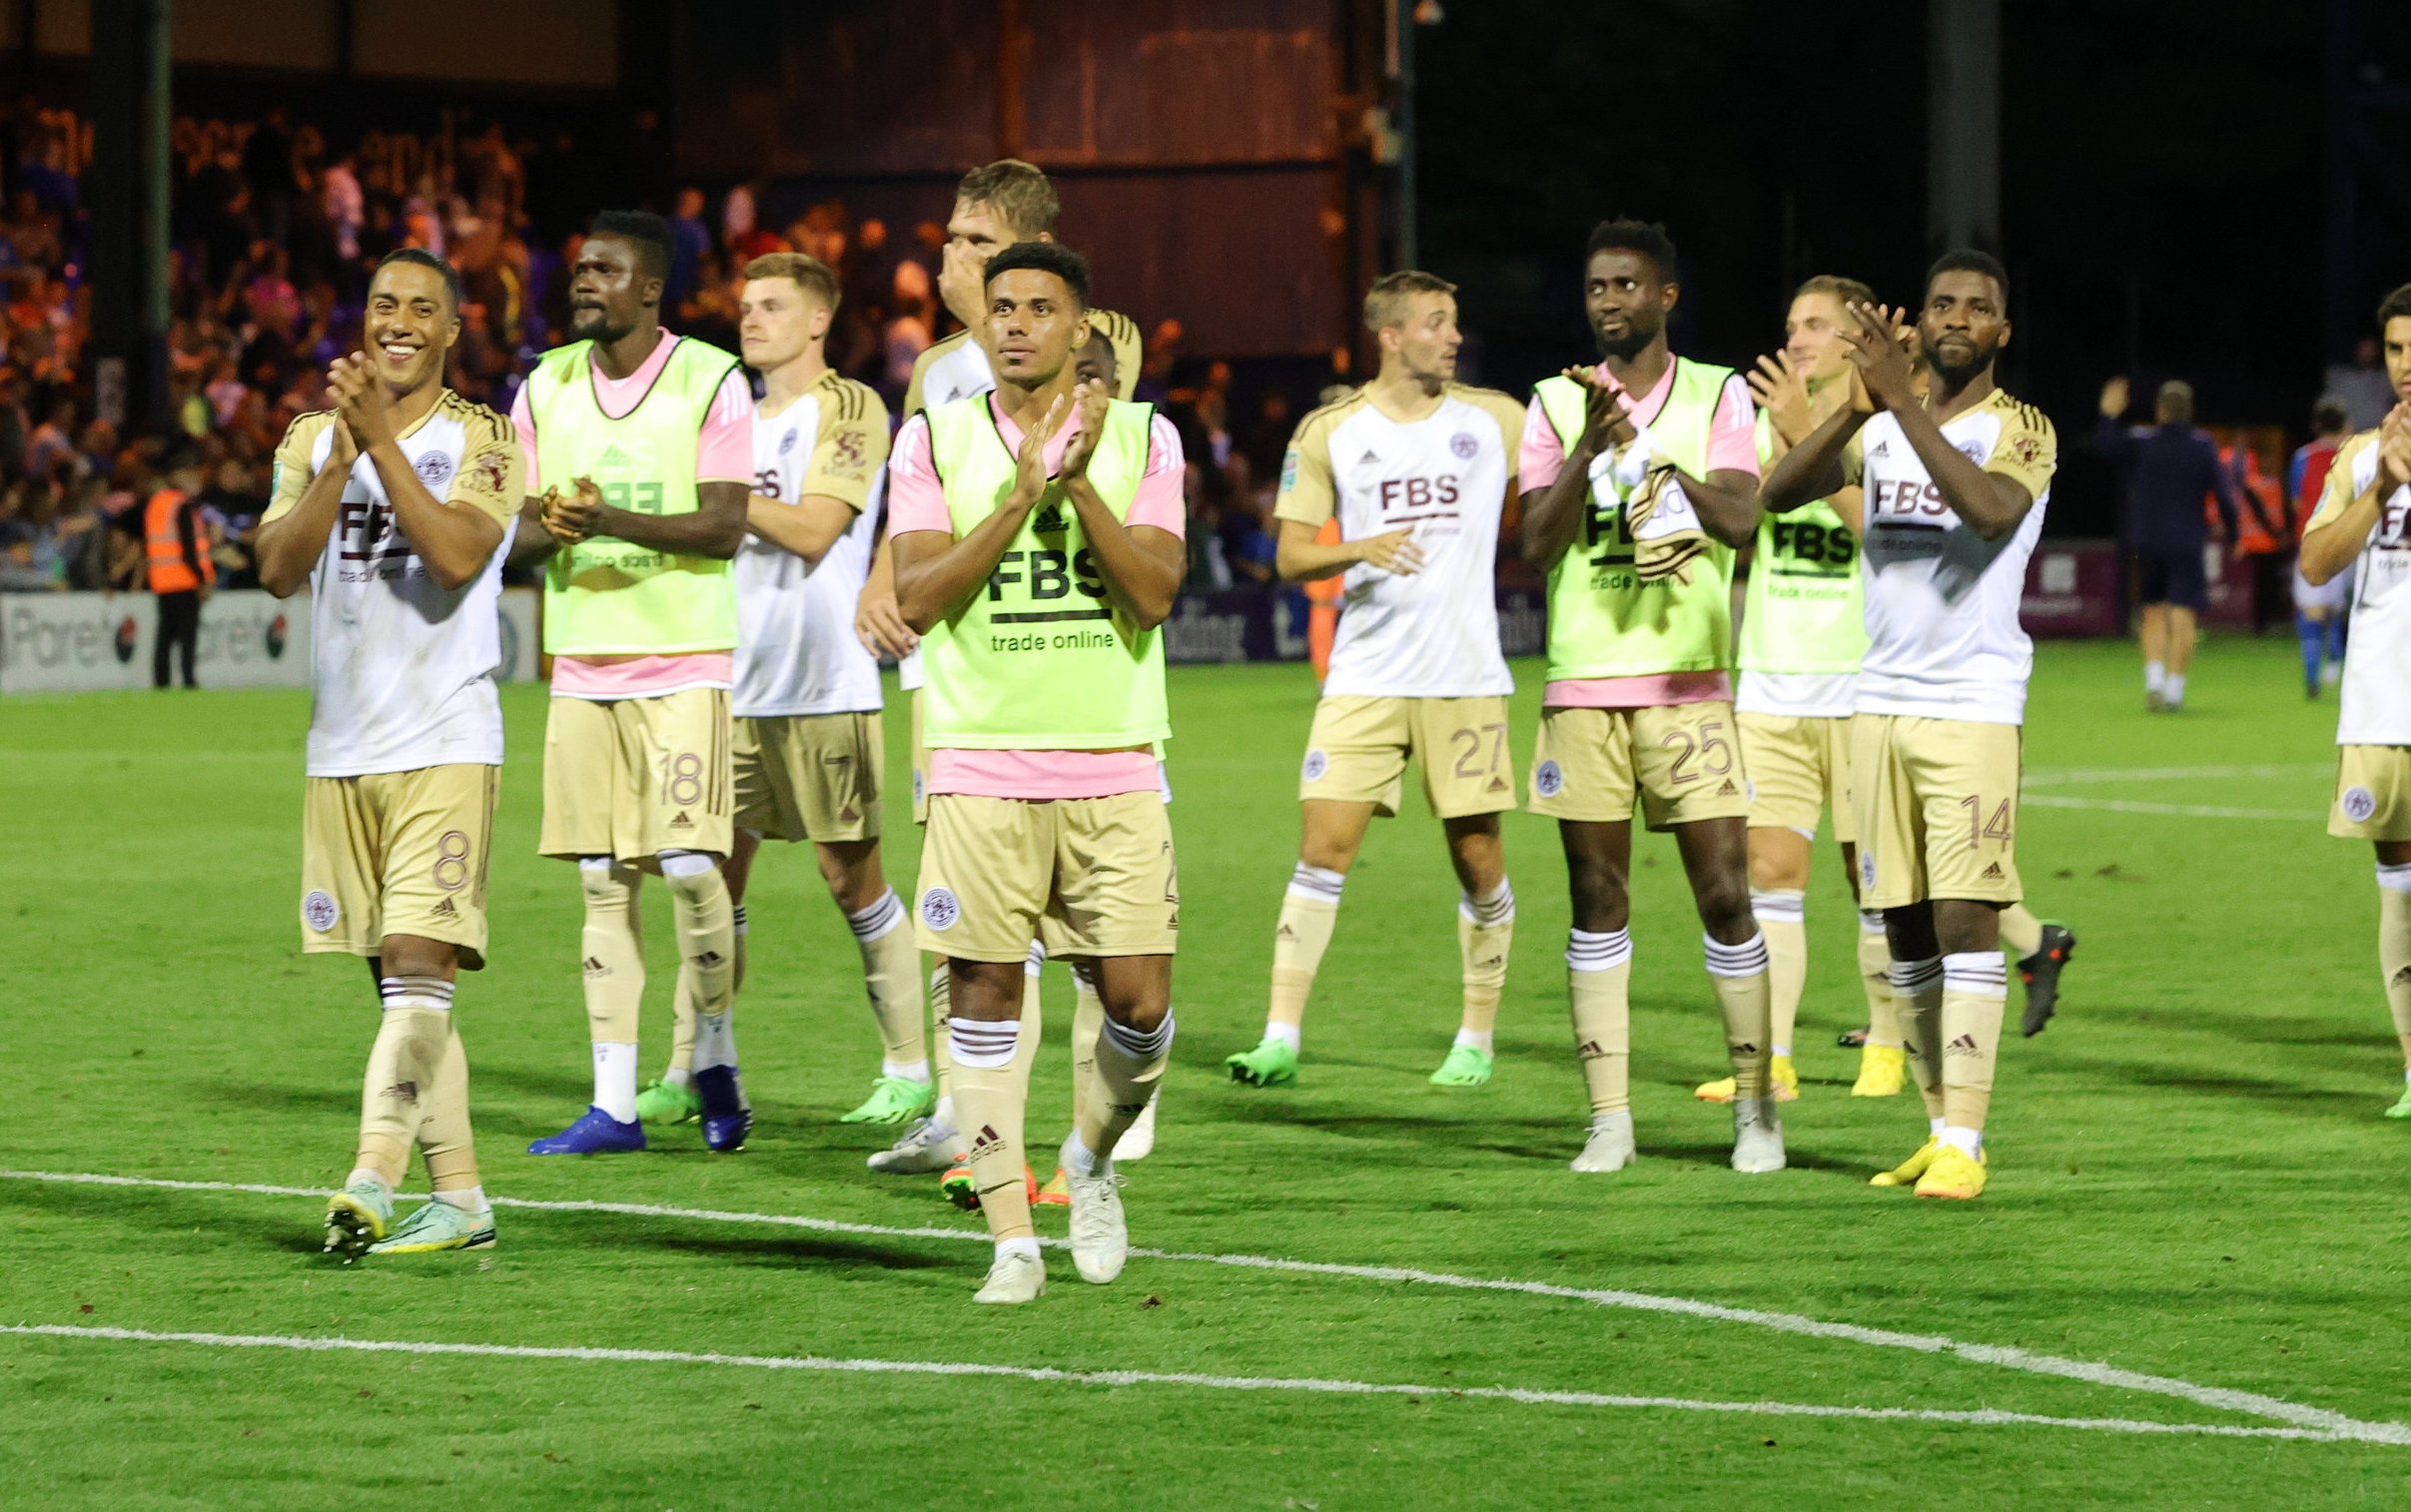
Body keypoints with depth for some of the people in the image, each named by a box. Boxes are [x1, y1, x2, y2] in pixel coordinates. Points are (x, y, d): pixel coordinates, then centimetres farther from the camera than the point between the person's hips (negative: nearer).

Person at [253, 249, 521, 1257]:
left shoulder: (482, 440, -2)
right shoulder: (311, 439, 11)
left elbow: (455, 557, -18)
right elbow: (279, 571, -2)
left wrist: (380, 440, -21)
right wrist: (340, 459, -14)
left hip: (445, 746, -5)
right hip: (343, 749, 5)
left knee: (417, 963, -16)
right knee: (400, 984, 8)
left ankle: (370, 1183, -24)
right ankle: (460, 1198, 14)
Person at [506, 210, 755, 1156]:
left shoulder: (711, 382, -5)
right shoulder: (546, 387, 10)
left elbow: (726, 525, -11)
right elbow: (517, 526, 10)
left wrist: (613, 522, -24)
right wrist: (547, 529, -14)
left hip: (686, 661, -4)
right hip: (580, 663, 4)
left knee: (690, 863, -12)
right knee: (602, 880, 3)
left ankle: (715, 1053, 11)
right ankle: (614, 1105, 5)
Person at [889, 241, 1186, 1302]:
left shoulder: (1140, 438, 5)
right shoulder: (935, 440, 5)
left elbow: (1155, 590, -6)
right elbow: (917, 597, -6)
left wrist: (1080, 480, -16)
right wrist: (1021, 492, -14)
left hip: (1113, 768, 0)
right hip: (981, 769, 0)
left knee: (1139, 1002, -4)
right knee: (983, 991, -3)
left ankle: (1091, 1158, 25)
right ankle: (1012, 1237, 3)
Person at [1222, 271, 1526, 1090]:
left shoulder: (1493, 419, 5)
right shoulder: (1329, 432, 4)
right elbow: (1292, 554, 2)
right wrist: (1360, 549, -16)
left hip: (1467, 676, 0)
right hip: (1364, 676, 0)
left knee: (1477, 854, 2)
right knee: (1324, 845, -8)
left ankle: (1477, 1041, 16)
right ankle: (1282, 1037, -6)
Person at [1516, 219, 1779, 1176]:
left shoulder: (1717, 396, 5)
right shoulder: (1558, 404, 7)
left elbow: (1739, 520, -9)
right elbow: (1536, 544, -3)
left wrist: (1651, 449, -19)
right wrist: (1590, 447, -16)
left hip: (1688, 683, -1)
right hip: (1582, 686, 1)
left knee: (1725, 896, -3)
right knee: (1597, 904, 2)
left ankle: (1756, 1108, 7)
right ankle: (1609, 1121, 6)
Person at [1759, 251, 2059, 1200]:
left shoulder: (2020, 431, -4)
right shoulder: (1880, 429, 12)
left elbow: (1991, 512, -25)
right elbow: (1775, 494, 0)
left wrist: (1903, 401, -25)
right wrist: (1857, 407, -14)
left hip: (1973, 706, -6)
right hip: (1880, 702, 6)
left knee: (1965, 915, -11)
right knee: (1904, 924, 7)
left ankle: (1964, 1144, -13)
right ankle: (1938, 1126, 15)